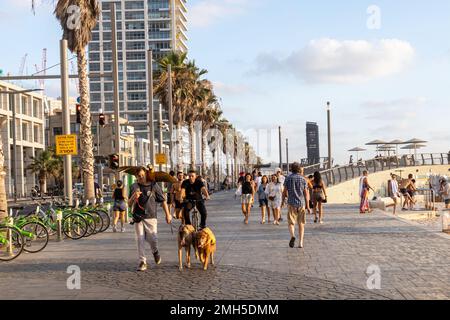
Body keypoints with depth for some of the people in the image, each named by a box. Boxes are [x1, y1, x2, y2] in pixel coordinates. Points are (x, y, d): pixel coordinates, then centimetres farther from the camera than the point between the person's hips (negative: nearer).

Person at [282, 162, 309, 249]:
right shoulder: (303, 179, 1)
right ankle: (300, 242, 7)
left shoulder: (288, 178, -1)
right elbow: (306, 193, -1)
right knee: (301, 224, 10)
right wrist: (307, 205, 4)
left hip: (291, 203, -1)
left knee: (291, 222, 3)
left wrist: (283, 200, 18)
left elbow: (285, 191, 0)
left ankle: (292, 236, -26)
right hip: (301, 203, 1)